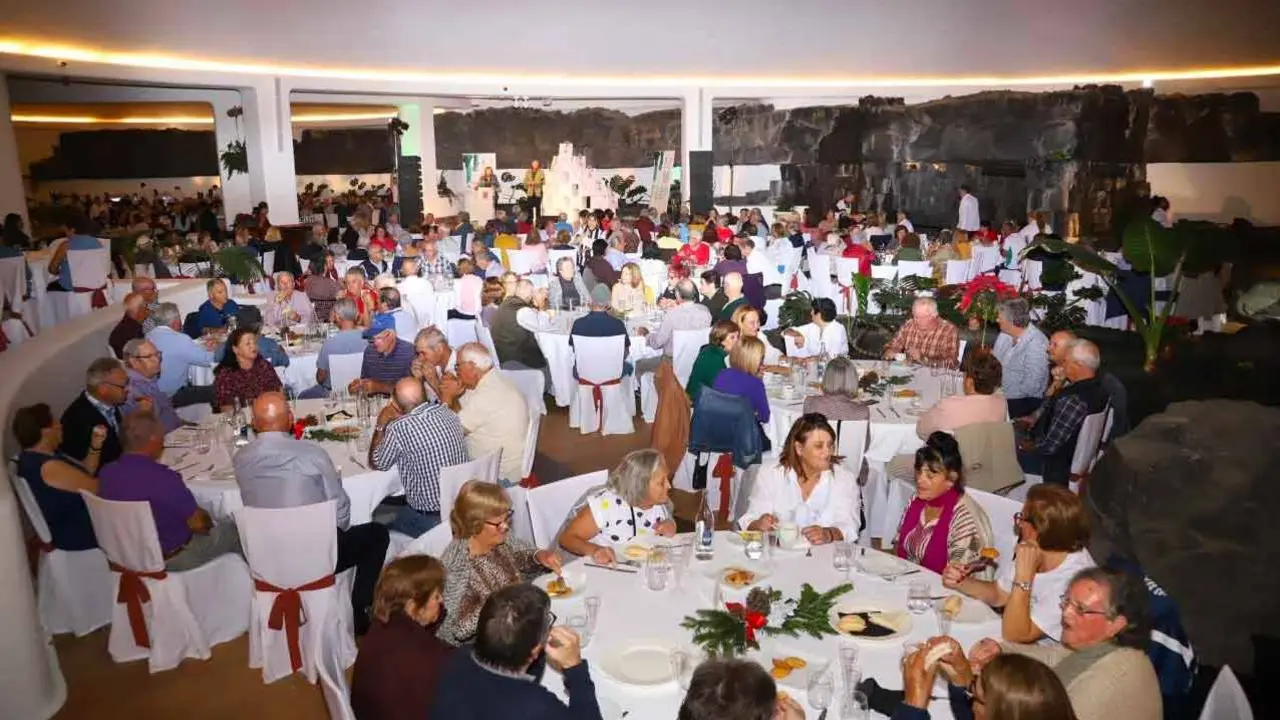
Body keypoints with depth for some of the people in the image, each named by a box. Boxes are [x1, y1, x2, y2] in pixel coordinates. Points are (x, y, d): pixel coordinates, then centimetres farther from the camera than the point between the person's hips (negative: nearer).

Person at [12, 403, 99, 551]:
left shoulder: (34, 456, 4)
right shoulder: (48, 466, -28)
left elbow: (84, 472, 7)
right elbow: (96, 488, -24)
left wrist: (95, 446, -6)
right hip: (77, 533, -9)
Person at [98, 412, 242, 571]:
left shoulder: (106, 473, -12)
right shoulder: (164, 479, -34)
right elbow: (198, 523, -19)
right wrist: (208, 522, 1)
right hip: (169, 559, -7)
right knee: (233, 530, 13)